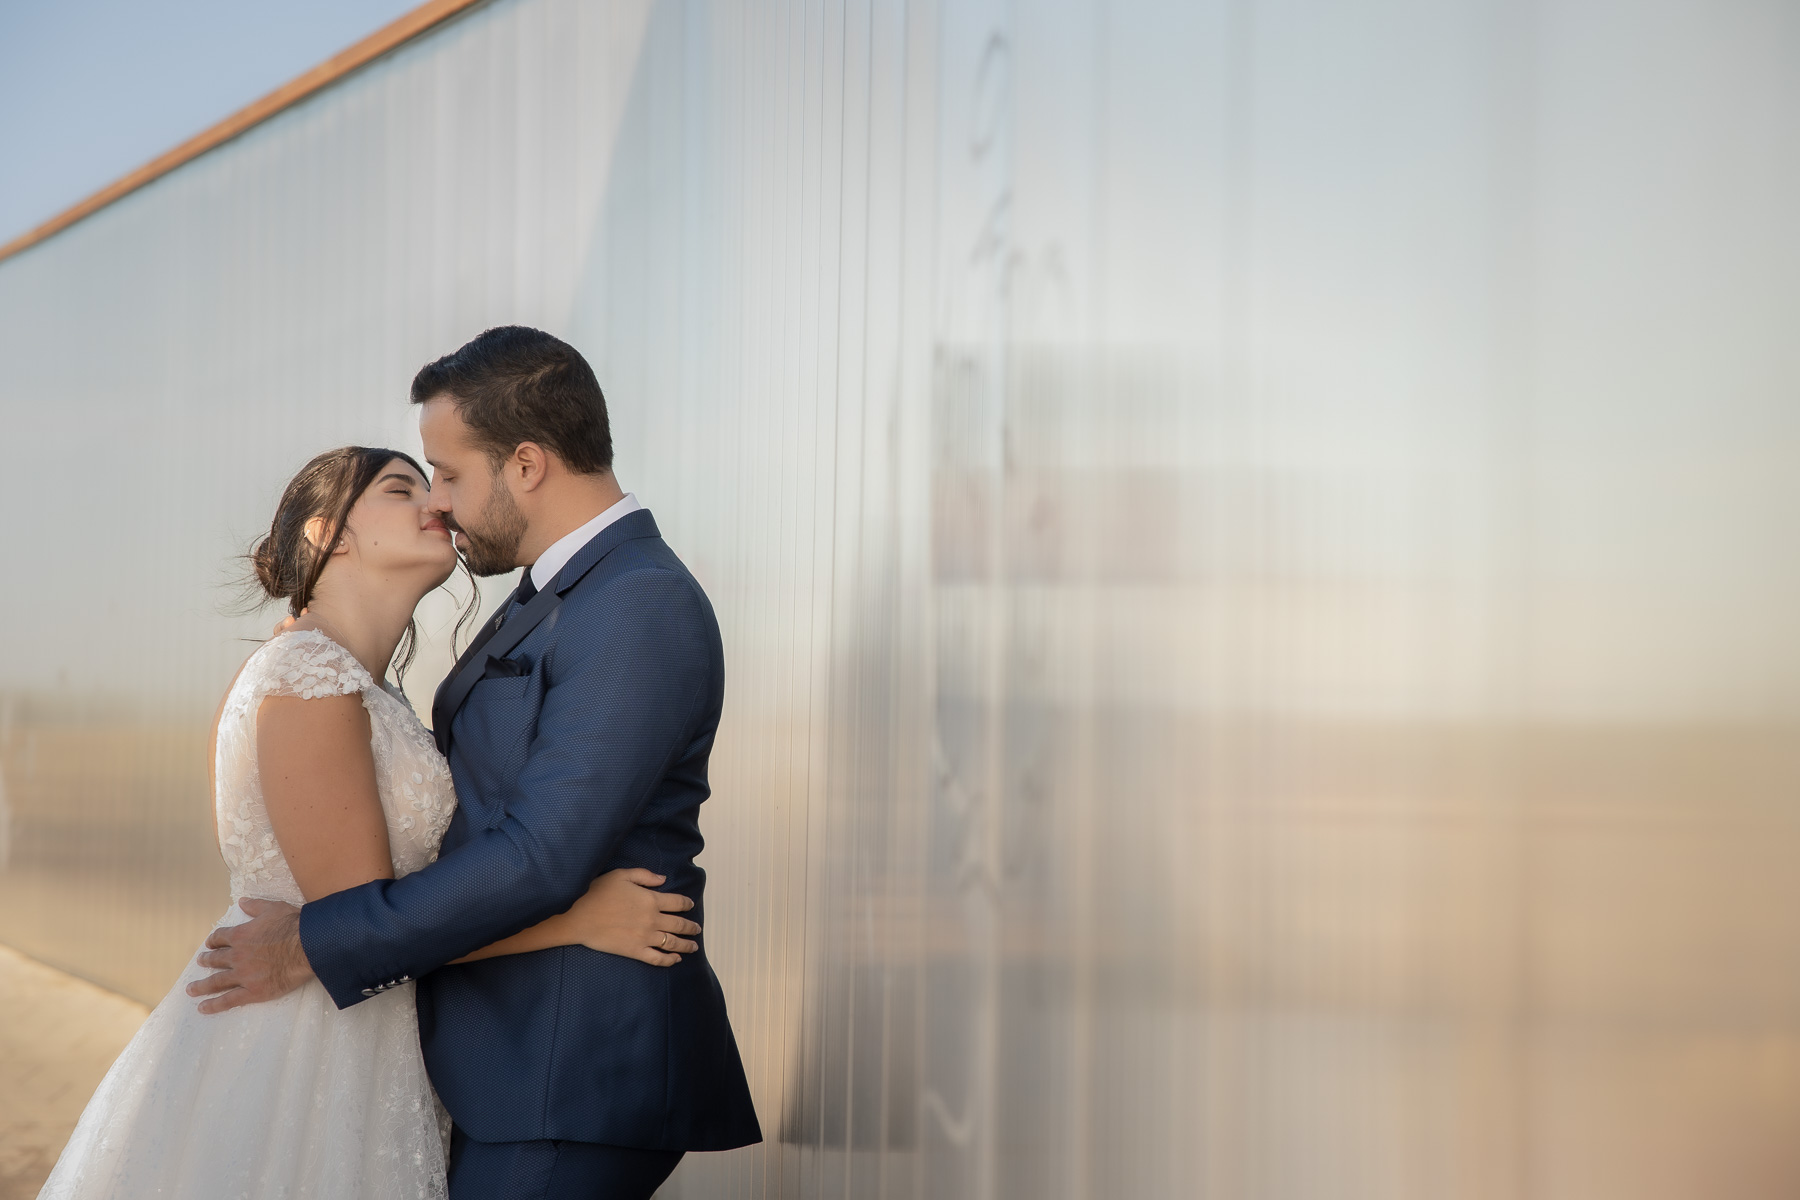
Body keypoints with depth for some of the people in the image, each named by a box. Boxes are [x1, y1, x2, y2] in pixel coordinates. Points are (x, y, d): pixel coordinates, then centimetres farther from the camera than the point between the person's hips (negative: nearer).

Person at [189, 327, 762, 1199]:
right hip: (509, 1056, 9)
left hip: (576, 1072, -9)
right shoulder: (557, 593, 13)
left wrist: (318, 944, -17)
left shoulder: (644, 607, -18)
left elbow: (543, 857, -23)